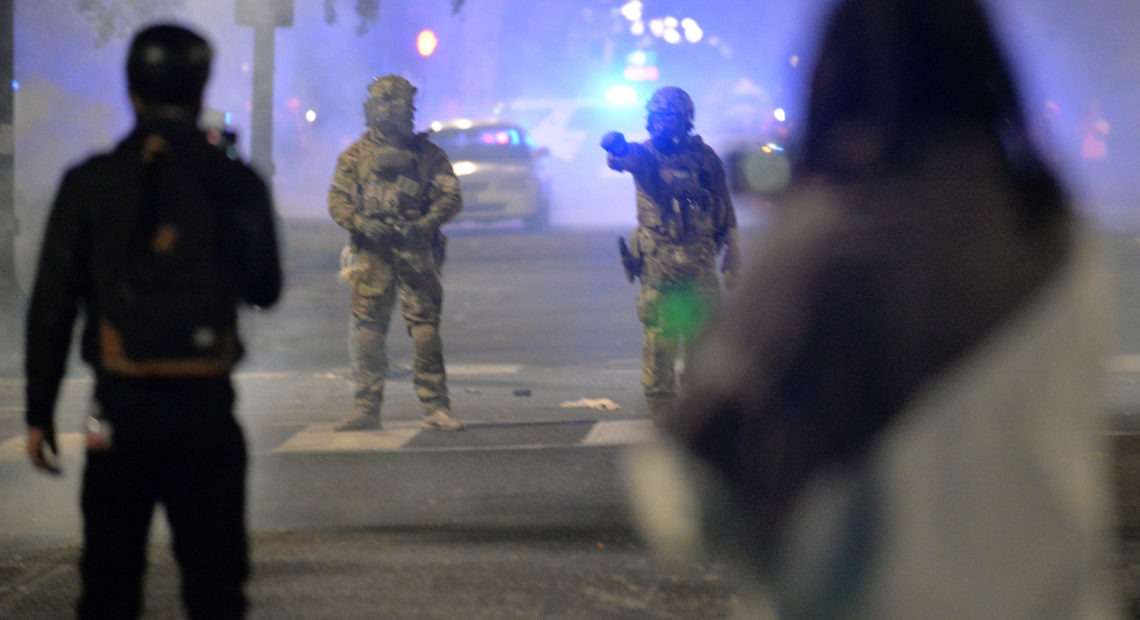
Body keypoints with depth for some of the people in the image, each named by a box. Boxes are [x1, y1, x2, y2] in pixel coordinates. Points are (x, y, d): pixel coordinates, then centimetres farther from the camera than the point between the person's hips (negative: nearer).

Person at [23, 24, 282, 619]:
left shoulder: (89, 183, -4)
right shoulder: (237, 184, -1)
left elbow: (52, 303, -3)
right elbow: (266, 290, 11)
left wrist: (39, 412, 4)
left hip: (123, 407, -1)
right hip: (207, 409, 1)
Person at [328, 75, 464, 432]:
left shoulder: (427, 153, 12)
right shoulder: (356, 156, 12)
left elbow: (451, 197, 6)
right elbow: (338, 201, 7)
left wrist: (424, 224, -11)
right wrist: (362, 225, -13)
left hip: (417, 250, 0)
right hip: (372, 251, 0)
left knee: (425, 326, -7)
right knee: (367, 327, -3)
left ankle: (436, 407, -5)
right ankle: (366, 408, 1)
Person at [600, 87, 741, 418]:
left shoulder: (703, 156, 5)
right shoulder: (644, 154, 0)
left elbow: (724, 206, 10)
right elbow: (622, 160, -24)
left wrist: (732, 253, 6)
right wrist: (616, 149, -50)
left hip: (700, 261, 2)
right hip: (658, 262, -2)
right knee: (659, 335, -3)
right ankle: (659, 401, 3)